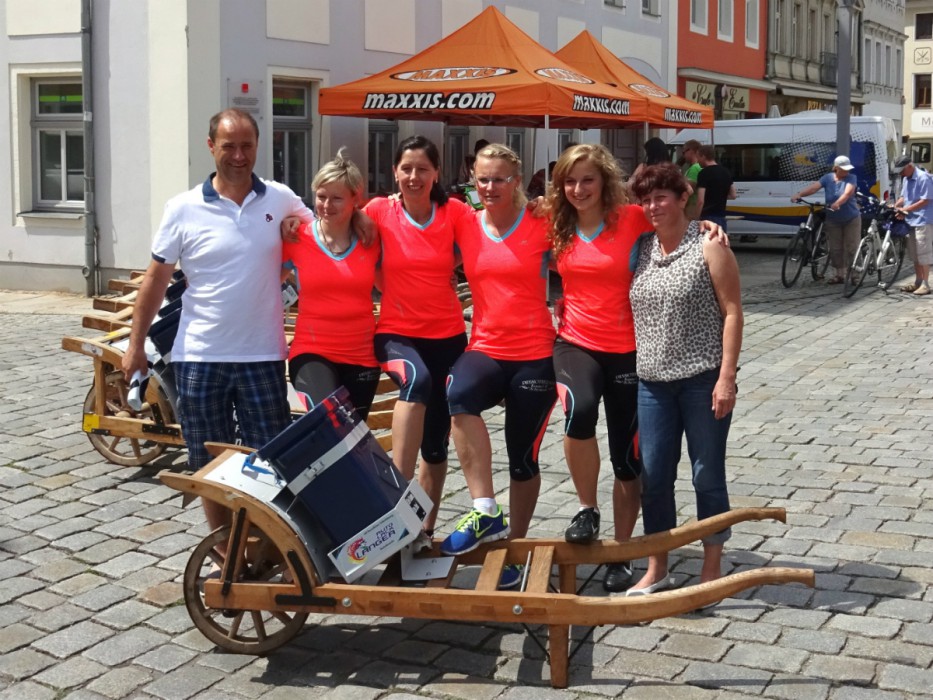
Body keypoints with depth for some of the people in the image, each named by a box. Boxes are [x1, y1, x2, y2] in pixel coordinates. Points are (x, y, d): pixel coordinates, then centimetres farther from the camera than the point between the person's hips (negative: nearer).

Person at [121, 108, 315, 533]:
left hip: (262, 355, 0)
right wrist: (136, 345, 2)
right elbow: (156, 279, 3)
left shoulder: (281, 201, 0)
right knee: (210, 464, 11)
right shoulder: (183, 209, -3)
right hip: (199, 357, 0)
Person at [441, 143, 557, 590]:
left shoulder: (541, 226, -3)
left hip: (535, 355, -2)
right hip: (485, 348, 2)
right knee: (458, 394, -32)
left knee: (523, 457, 7)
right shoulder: (465, 228, 5)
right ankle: (485, 512, -27)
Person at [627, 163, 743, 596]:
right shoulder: (642, 251, 9)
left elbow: (732, 312, -8)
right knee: (653, 476, 8)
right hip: (653, 381, 5)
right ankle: (657, 570, 22)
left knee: (707, 475, 5)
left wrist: (727, 377, -14)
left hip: (702, 379, -5)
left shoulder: (709, 248, -6)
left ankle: (711, 570, 19)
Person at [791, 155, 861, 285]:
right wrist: (799, 195, -32)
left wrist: (837, 203, -46)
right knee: (835, 249, 6)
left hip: (851, 219, -3)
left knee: (851, 248, -2)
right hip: (833, 220, 3)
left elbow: (848, 193, -26)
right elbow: (814, 187, -15)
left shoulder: (851, 178, -8)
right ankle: (840, 275, 15)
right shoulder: (828, 178, -1)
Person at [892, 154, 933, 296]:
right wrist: (895, 206, -2)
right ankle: (918, 281, 21)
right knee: (914, 254, 13)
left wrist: (905, 209, -18)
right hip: (910, 220, 9)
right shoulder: (906, 179, 11)